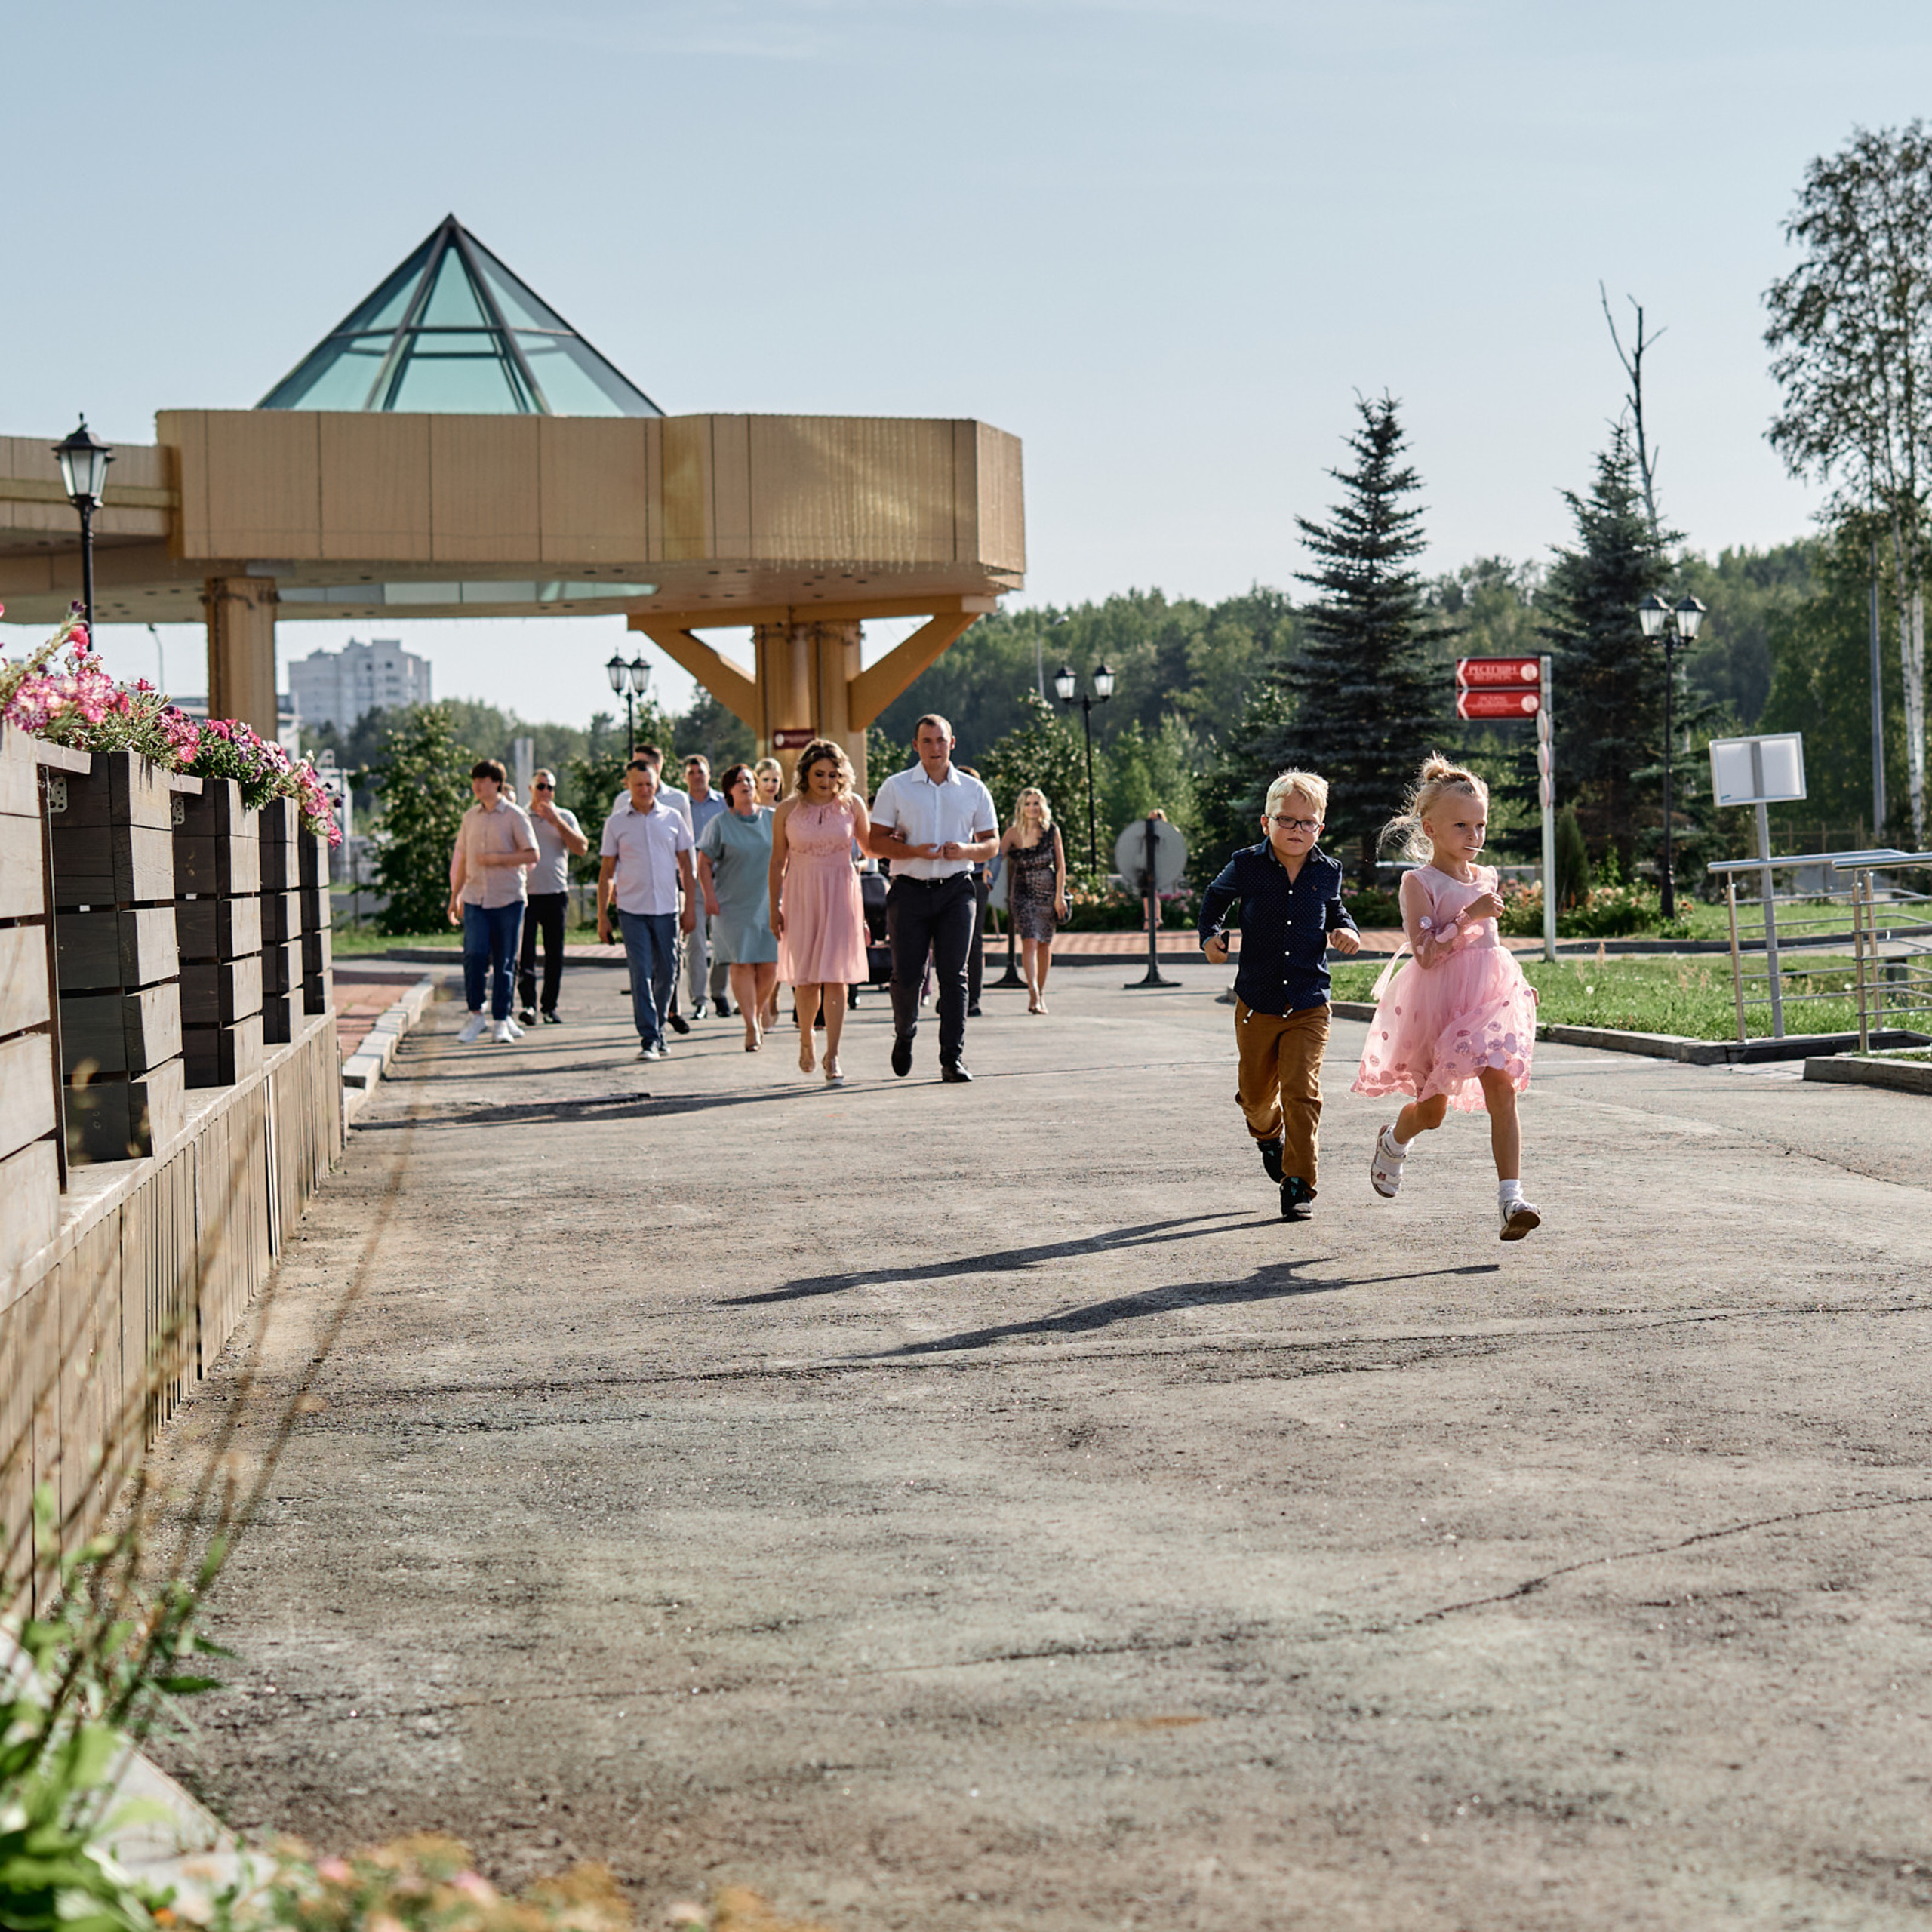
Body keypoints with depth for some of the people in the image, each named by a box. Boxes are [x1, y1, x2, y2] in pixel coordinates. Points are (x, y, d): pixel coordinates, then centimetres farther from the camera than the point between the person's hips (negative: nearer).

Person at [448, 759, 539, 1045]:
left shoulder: (515, 816, -1)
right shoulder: (471, 817, 13)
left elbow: (532, 855, -4)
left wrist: (497, 859, -14)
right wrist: (454, 897, 16)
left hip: (508, 898, -3)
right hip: (475, 898, 3)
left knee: (503, 963, 1)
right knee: (474, 954, -13)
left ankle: (501, 1021, 10)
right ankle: (476, 1014, 1)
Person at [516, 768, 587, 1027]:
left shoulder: (565, 817, 9)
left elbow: (582, 848, -3)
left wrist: (557, 822, -10)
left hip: (556, 893, 1)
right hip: (525, 894, -1)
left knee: (555, 953, 3)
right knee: (525, 951, -11)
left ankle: (550, 1006, 11)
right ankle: (528, 1004, -15)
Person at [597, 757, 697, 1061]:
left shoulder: (672, 818, 7)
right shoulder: (616, 823, 4)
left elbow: (685, 866, 12)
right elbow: (607, 872, 7)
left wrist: (691, 907, 5)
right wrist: (602, 916, 3)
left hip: (667, 909, 2)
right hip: (632, 910, -2)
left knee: (666, 972, 6)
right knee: (641, 973, -8)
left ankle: (656, 1027, 26)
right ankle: (648, 1038, -8)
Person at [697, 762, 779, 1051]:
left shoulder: (771, 820, 10)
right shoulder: (720, 824, 1)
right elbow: (704, 864, 2)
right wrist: (709, 897, -9)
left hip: (767, 904, 3)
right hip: (732, 905, -3)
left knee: (769, 967, -2)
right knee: (741, 965, -8)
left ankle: (757, 1013, 22)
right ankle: (751, 1027, -3)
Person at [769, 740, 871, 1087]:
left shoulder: (852, 805, 2)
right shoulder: (787, 811, 1)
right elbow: (778, 863, 7)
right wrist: (774, 908, 5)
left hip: (841, 895, 0)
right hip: (801, 898, 0)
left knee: (836, 977, -6)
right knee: (806, 978, 1)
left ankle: (832, 1056, -4)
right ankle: (805, 1037, 28)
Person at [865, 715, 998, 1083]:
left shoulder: (974, 790, 10)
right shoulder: (895, 787, 5)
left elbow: (992, 843, 13)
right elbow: (874, 843, 2)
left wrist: (965, 850, -9)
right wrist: (914, 851, -14)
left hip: (956, 890, 1)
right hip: (910, 889, -1)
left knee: (953, 974, -5)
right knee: (906, 974, -2)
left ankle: (953, 1059, -4)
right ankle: (905, 1035, 28)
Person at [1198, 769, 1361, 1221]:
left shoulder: (1327, 872, 0)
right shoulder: (1246, 865, -5)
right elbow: (1216, 897, 14)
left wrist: (1346, 930, 1)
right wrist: (1211, 934, -3)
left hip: (1309, 1006, -1)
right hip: (1256, 1005, 1)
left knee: (1302, 1091, -12)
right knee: (1256, 1093, 15)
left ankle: (1299, 1184, -3)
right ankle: (1269, 1134, 50)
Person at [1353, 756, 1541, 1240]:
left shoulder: (1484, 878, 10)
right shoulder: (1419, 882, -10)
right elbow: (1424, 952, -20)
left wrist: (1517, 986, 19)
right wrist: (1469, 916, -26)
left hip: (1488, 997, 4)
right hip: (1435, 1001, -4)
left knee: (1502, 1088, -16)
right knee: (1430, 1109, 10)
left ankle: (1510, 1199, -20)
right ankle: (1393, 1143, 46)